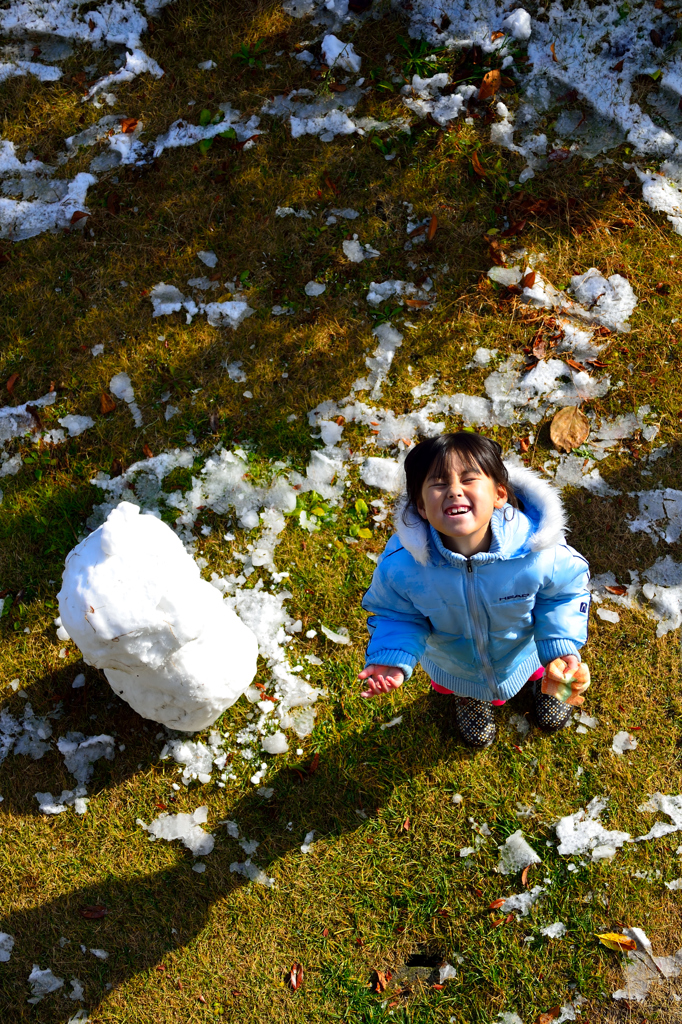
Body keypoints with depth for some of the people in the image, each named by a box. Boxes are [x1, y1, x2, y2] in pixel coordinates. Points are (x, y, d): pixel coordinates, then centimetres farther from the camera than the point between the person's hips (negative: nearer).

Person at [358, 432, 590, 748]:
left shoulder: (538, 554, -40)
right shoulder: (401, 565, -38)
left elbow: (566, 591, -17)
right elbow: (397, 615, -17)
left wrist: (564, 647, -28)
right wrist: (392, 660, -33)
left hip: (525, 654, 0)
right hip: (454, 666, 0)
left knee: (553, 719, 33)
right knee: (477, 736, 33)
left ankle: (543, 679, 66)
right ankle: (454, 695, 67)